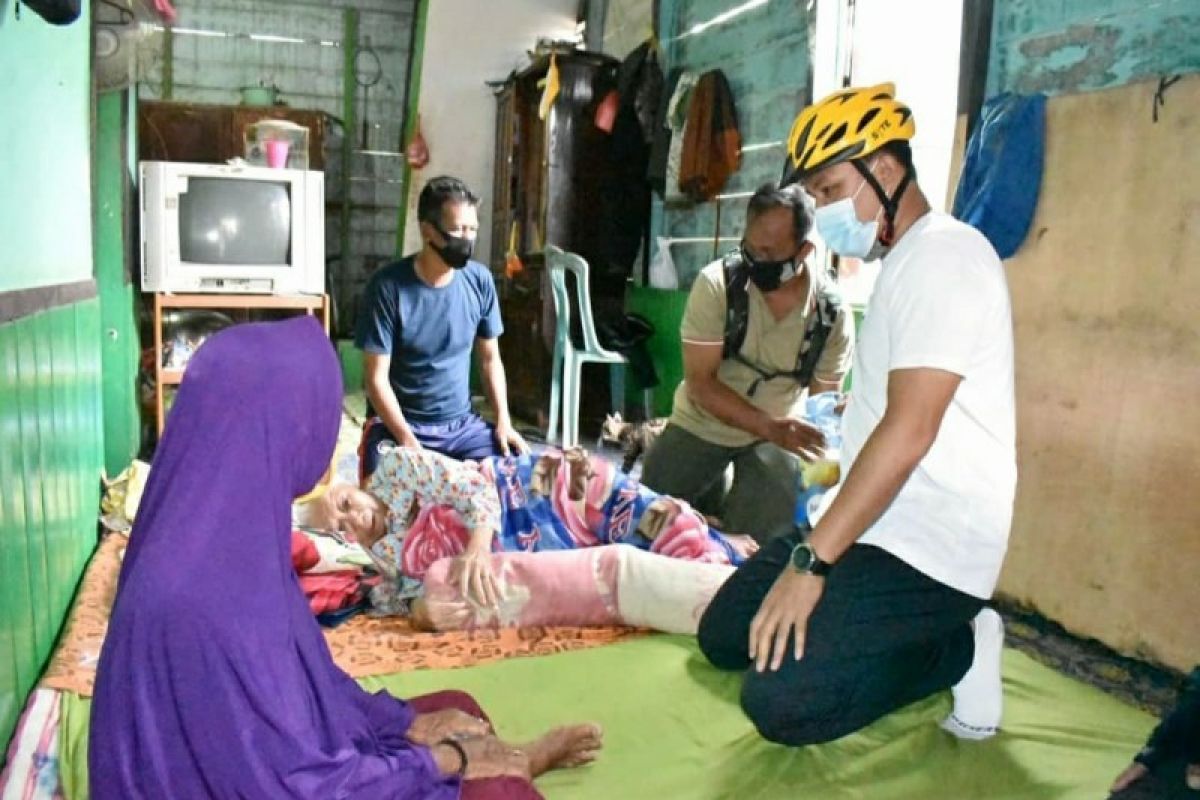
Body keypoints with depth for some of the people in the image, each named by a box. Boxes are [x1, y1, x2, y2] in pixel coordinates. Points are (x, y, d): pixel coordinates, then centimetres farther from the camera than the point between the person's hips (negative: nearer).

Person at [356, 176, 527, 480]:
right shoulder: (388, 286, -15)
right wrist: (407, 441, -24)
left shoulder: (480, 281, -2)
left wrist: (503, 420, -4)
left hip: (462, 423, 4)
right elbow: (376, 378, -13)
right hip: (397, 424, -4)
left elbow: (490, 358, 9)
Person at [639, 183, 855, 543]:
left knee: (763, 544, -5)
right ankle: (712, 504, 30)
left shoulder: (834, 314, -19)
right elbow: (700, 383, -24)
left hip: (777, 433, 0)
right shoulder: (716, 283, -24)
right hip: (701, 424, 0)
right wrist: (769, 426, -37)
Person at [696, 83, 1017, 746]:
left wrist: (810, 561, -23)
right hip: (879, 523, 10)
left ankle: (959, 651, 1)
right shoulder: (902, 263, 16)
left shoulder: (944, 256, -16)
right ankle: (928, 639, 12)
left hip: (929, 545, -10)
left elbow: (909, 433, -24)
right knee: (724, 637, 10)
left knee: (780, 704, -19)